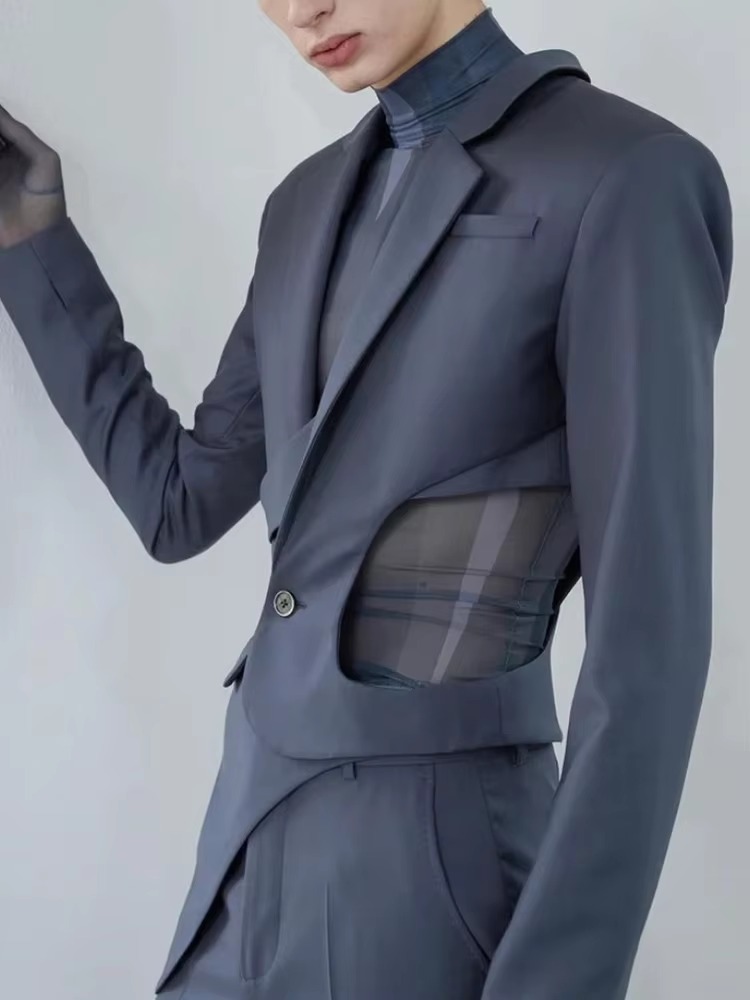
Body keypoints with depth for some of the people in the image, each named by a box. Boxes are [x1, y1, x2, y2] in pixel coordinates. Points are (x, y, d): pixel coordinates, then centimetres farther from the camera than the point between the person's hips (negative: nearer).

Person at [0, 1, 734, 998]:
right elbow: (181, 505, 17)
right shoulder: (316, 203, 12)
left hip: (431, 862, -8)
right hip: (261, 826, 8)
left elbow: (649, 627, -16)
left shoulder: (631, 179, -13)